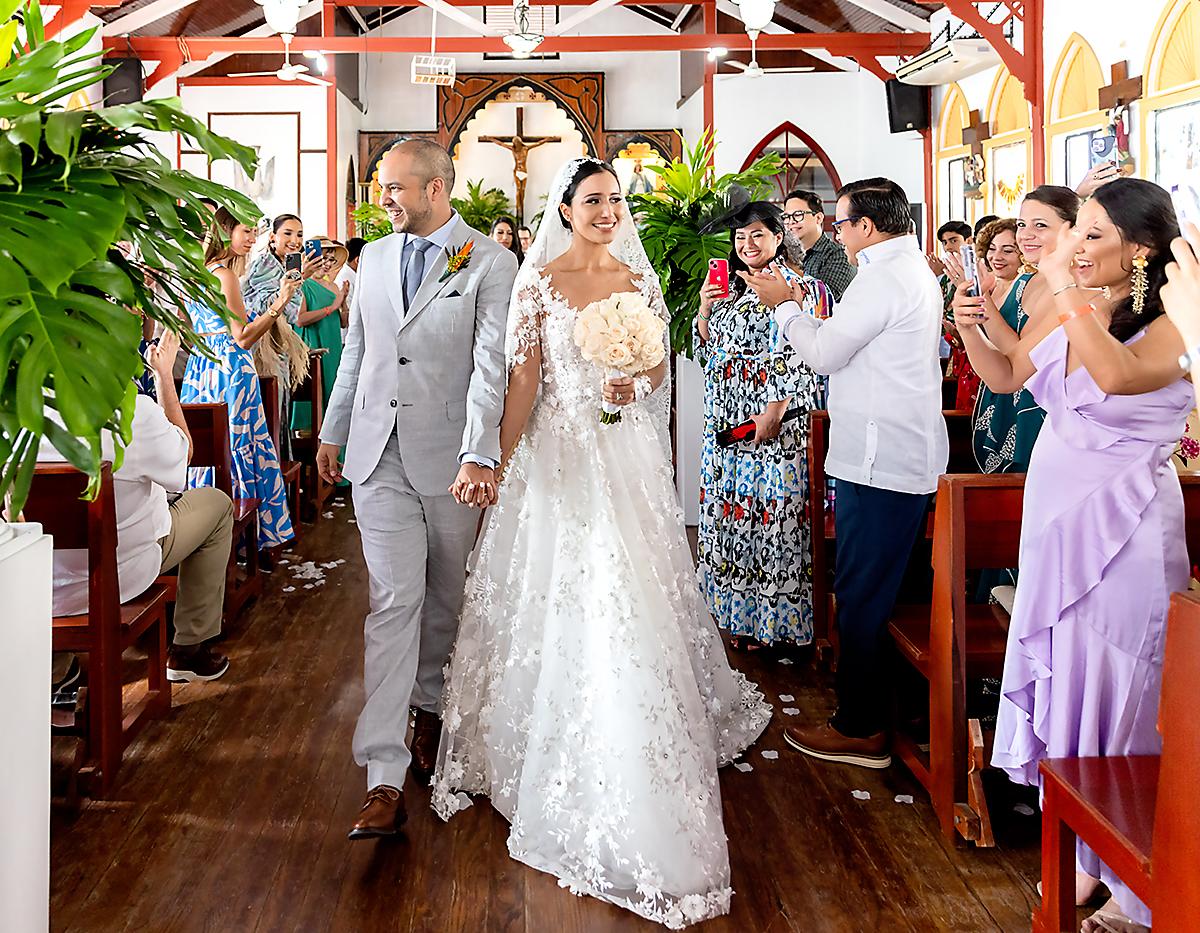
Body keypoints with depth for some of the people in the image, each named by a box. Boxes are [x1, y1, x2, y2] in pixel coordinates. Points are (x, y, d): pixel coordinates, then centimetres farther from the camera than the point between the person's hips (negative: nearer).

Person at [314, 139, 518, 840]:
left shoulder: (491, 262, -5)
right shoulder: (374, 258, 11)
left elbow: (492, 363, -16)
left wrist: (479, 455, -26)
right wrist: (333, 433, 22)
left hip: (449, 459, -3)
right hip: (379, 455, 3)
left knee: (445, 598, 12)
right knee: (394, 603, -5)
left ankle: (431, 708, 38)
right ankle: (386, 780, -8)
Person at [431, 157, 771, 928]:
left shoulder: (641, 280, 7)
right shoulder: (538, 281, -1)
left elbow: (659, 372, 11)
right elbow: (523, 378, -3)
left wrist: (636, 383, -12)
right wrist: (502, 464, -7)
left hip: (627, 457, 2)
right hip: (559, 454, -2)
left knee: (630, 604, 5)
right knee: (559, 604, 2)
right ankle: (553, 752, 20)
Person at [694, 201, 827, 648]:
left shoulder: (794, 286, -4)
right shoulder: (731, 287, 16)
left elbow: (794, 355, -12)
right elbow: (706, 351, 18)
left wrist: (774, 411, -22)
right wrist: (705, 308, 1)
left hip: (772, 421, -7)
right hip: (726, 419, 7)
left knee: (772, 508, -5)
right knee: (730, 506, 9)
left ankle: (773, 619, 5)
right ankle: (740, 615, 20)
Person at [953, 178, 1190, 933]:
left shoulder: (1169, 330, -15)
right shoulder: (1066, 313, 2)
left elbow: (1116, 373, -37)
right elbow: (1007, 375, 15)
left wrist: (1065, 285, -30)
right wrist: (972, 331, -3)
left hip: (1125, 532, -6)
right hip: (1056, 522, 7)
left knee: (1118, 695, 3)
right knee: (1058, 680, 13)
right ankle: (1082, 857, 31)